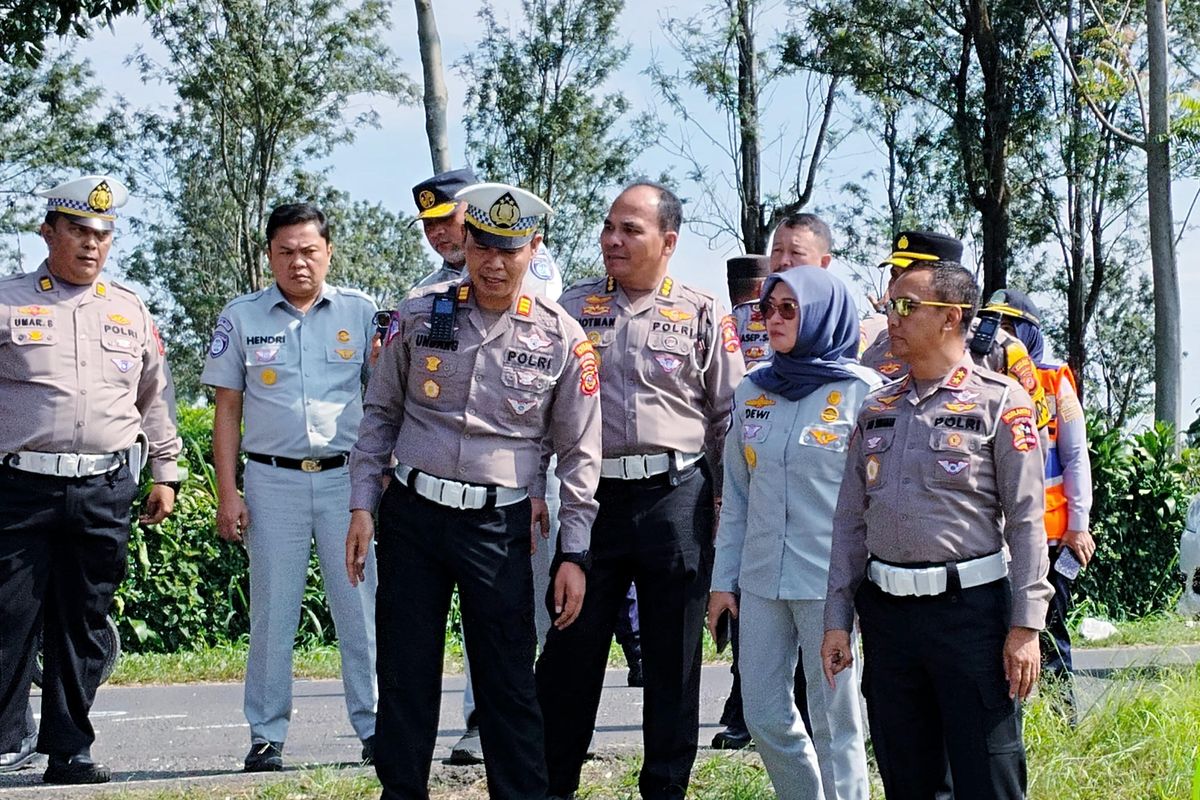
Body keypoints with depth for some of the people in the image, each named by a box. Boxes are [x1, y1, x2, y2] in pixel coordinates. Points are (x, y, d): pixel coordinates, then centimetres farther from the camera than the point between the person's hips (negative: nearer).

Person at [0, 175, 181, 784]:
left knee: (82, 626, 6)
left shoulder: (131, 311, 15)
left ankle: (69, 751, 12)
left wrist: (165, 473, 20)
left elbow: (153, 399, 23)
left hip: (105, 492, 3)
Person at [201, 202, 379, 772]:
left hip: (347, 476, 0)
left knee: (361, 606, 2)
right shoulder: (241, 317, 5)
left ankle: (374, 726, 9)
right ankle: (266, 736, 9)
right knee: (272, 612, 2)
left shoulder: (361, 313, 5)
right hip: (272, 479, 0)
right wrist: (227, 493, 0)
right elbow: (227, 409, 6)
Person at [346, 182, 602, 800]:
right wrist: (362, 506, 5)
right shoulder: (420, 315, 2)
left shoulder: (562, 339, -2)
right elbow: (380, 414, 11)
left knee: (509, 683, 0)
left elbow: (580, 453, 3)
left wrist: (573, 553, 0)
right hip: (411, 516, 2)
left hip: (499, 525, -2)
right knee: (404, 674, 7)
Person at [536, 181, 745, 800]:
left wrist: (728, 503, 1)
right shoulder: (574, 307, 9)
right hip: (590, 494, 2)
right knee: (570, 649, 4)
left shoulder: (703, 316, 3)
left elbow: (730, 418, 5)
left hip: (675, 498, -1)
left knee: (673, 658, 6)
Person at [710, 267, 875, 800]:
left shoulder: (862, 393, -5)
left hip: (830, 582, -5)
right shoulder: (753, 391, 10)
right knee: (765, 718, 9)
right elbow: (736, 495, 14)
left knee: (834, 723, 1)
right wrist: (724, 578, 12)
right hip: (761, 579, 5)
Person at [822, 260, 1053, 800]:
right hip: (886, 612, 5)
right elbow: (849, 521, 14)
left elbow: (1026, 521, -6)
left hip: (970, 609, -5)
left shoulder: (1001, 402, -2)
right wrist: (836, 619, 8)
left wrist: (1026, 625, -12)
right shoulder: (877, 409, 13)